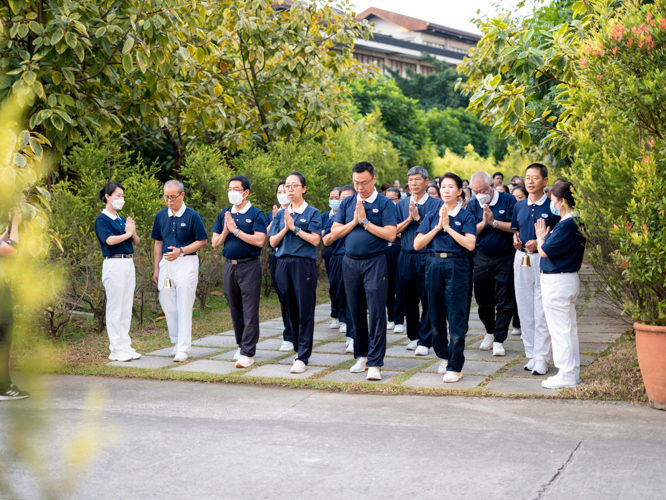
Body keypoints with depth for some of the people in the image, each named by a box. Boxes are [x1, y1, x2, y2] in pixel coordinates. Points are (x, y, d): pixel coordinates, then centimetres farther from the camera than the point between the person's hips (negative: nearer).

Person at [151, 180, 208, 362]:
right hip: (166, 263, 5)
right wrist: (156, 268, 12)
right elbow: (158, 243, 15)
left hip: (186, 263, -5)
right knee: (167, 305, 9)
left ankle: (183, 348, -2)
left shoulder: (192, 216, -7)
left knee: (184, 306, -5)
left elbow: (202, 241, -5)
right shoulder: (161, 216, 8)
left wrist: (181, 251, -16)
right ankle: (176, 342, 25)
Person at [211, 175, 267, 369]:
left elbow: (260, 240, -18)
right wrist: (225, 231, -9)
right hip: (229, 266, 6)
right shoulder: (224, 214, 10)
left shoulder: (256, 214, -5)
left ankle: (248, 353, -5)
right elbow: (215, 243, 9)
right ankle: (242, 345, 26)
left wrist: (236, 230, -16)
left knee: (250, 311, -5)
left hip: (249, 266, -6)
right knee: (235, 309, 13)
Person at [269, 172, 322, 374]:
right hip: (284, 264, 5)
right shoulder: (281, 214, 13)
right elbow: (273, 242, 8)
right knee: (292, 311, 10)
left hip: (304, 264, -5)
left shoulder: (312, 213, 0)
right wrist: (285, 228, -7)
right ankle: (298, 348, 22)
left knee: (305, 311, -6)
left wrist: (294, 227, -12)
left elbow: (315, 240, -10)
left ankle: (303, 358, -7)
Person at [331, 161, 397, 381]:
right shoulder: (348, 203, 9)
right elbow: (334, 232, 6)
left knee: (376, 312, -7)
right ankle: (361, 355, 24)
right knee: (356, 311, 12)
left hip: (374, 262, -4)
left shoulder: (385, 203, -3)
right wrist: (354, 222, -7)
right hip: (350, 262, 4)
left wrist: (364, 221, -12)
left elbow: (390, 234, -13)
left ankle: (375, 363, -6)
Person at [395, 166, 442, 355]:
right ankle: (413, 336, 22)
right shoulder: (401, 205, 10)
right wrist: (409, 218, -8)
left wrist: (419, 218, -14)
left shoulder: (436, 203, 0)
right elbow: (394, 231, 4)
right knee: (409, 299, 9)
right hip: (407, 257, 4)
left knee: (428, 300, -4)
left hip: (428, 256, -3)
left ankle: (425, 340, 1)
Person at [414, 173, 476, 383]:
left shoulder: (466, 216, 0)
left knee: (456, 316, -5)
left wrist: (448, 227, -12)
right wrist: (437, 228, -6)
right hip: (434, 264, 4)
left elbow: (470, 244, -14)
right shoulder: (431, 216, 9)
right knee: (436, 313, 10)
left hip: (456, 265, -4)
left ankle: (455, 366, -2)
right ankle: (443, 355, 28)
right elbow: (417, 244, 3)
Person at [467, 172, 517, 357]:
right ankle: (490, 332, 33)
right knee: (483, 300, 11)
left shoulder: (508, 201, -5)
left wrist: (494, 222, -18)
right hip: (482, 257, 4)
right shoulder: (472, 205, 4)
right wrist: (483, 222, -16)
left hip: (505, 257, -4)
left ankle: (499, 340, 3)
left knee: (504, 302, -3)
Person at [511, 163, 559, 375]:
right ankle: (531, 355, 17)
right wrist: (516, 240, 1)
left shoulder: (552, 206, -5)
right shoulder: (519, 206, 12)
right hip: (522, 258, 6)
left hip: (543, 259, -6)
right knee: (524, 310, 9)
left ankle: (541, 359, -1)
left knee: (542, 312, -5)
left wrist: (539, 242, -18)